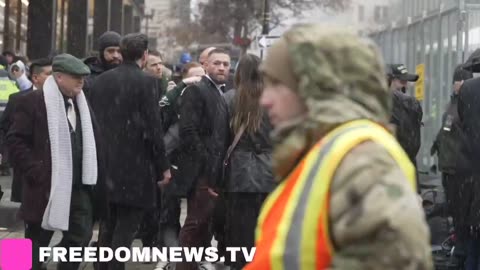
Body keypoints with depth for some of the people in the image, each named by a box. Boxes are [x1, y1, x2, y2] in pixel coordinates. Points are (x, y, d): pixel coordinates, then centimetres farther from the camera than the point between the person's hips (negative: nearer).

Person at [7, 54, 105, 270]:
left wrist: (94, 177, 7)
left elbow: (92, 141, 17)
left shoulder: (81, 104, 14)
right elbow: (15, 140, -11)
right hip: (46, 186, -6)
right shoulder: (33, 102, -8)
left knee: (81, 236, 5)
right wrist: (35, 172, -16)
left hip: (78, 186, 6)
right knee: (36, 243, 2)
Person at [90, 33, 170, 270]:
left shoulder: (101, 81, 5)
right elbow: (153, 128, -13)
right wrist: (163, 166, -6)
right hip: (135, 166, -6)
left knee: (107, 226, 15)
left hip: (105, 164, 6)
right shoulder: (145, 82, -11)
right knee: (127, 226, -2)